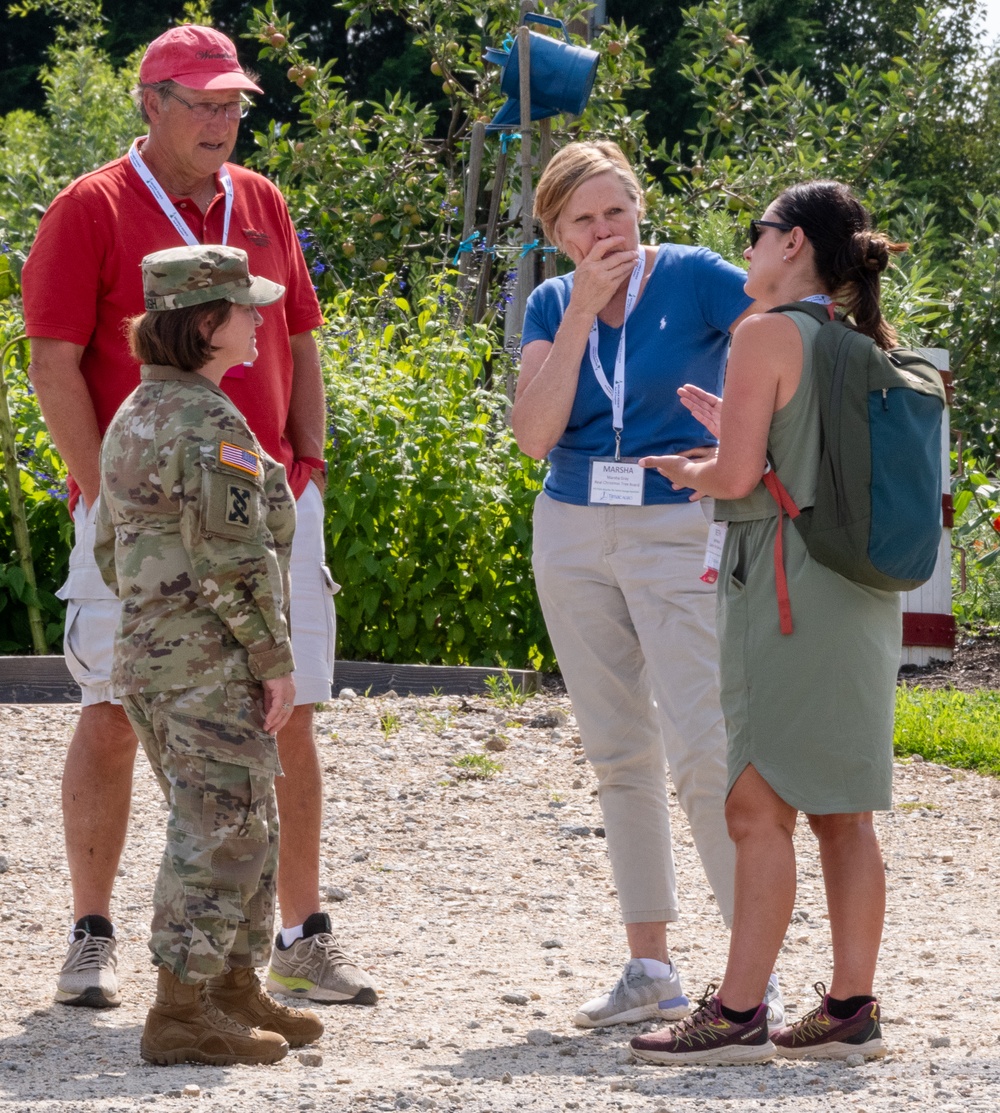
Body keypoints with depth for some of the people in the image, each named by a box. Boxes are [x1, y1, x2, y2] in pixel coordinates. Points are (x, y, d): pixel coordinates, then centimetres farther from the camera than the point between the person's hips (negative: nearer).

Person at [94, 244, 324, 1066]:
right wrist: (274, 659, -14)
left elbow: (111, 550, 18)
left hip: (146, 650, 10)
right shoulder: (211, 426, -16)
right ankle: (181, 1013, -4)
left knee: (249, 828, 19)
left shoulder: (134, 418, 14)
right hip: (211, 666, -10)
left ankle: (236, 991, 26)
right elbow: (231, 559, -20)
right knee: (222, 830, -5)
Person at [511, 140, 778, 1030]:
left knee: (701, 749, -13)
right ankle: (651, 970, 13)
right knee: (619, 754, 8)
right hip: (574, 534, 5)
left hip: (678, 531, -5)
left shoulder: (696, 279, -6)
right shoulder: (552, 306, 6)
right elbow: (534, 434, -7)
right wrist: (582, 311, -10)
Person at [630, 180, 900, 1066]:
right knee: (839, 811, 10)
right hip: (863, 591, 8)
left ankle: (738, 1014, -8)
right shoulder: (867, 345, 13)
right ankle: (851, 1008, 11)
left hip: (787, 586, -8)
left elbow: (739, 475, -16)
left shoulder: (767, 336, -10)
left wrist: (687, 470, 5)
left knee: (760, 805, -7)